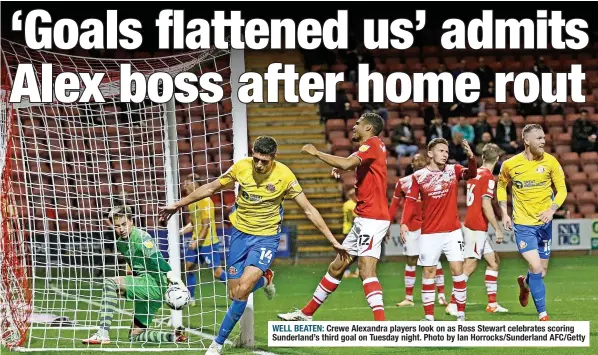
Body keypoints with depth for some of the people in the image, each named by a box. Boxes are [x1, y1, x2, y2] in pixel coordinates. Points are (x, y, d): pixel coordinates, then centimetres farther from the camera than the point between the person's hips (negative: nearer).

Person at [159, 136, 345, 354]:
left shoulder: (284, 175, -15)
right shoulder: (241, 167, -9)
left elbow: (308, 210, -8)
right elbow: (210, 188, 6)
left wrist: (333, 240, -9)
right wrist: (178, 205, 11)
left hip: (267, 237, -3)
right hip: (240, 233, 3)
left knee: (243, 289, -21)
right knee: (235, 294, 3)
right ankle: (265, 278, 37)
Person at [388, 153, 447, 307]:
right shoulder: (403, 182, 5)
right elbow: (394, 205, 8)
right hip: (412, 224, 1)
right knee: (411, 260, 3)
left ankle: (441, 295, -1)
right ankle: (408, 298, 8)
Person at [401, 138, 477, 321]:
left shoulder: (453, 170, 2)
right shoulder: (419, 176, -1)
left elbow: (471, 173, -17)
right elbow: (411, 201, -3)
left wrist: (471, 158, -37)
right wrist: (404, 223, -16)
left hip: (452, 231, 0)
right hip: (429, 233, 0)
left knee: (457, 270, -5)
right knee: (429, 272, 3)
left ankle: (461, 313, 4)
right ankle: (429, 316, 9)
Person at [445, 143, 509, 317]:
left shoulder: (475, 173, 11)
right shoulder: (488, 177, -14)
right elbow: (486, 205, -20)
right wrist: (497, 229, -17)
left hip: (471, 223, 9)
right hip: (477, 227, -9)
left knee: (494, 262, 12)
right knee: (470, 266, -8)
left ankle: (492, 304, 13)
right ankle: (453, 304, -9)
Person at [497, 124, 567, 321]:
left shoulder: (550, 162, -6)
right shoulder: (510, 165, -8)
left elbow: (562, 189, 1)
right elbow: (501, 186, 11)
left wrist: (552, 210, -15)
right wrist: (505, 213, 2)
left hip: (544, 222, 3)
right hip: (522, 223, -3)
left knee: (542, 271, 10)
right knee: (536, 268, -15)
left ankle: (525, 283, 47)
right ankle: (543, 316, -7)